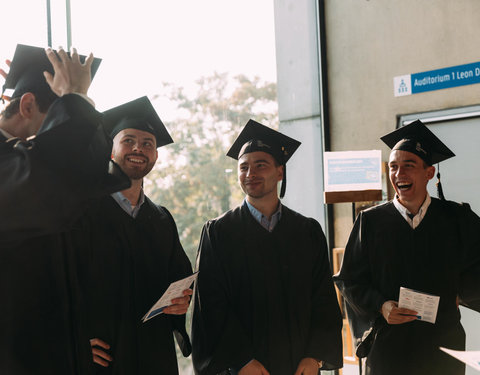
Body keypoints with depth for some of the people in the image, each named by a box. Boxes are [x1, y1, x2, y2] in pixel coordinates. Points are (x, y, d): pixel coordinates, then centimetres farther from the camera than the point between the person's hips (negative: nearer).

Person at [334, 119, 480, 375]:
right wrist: (380, 306, -14)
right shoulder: (370, 222, 0)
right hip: (388, 346, 0)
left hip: (444, 349, 1)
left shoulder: (457, 219, 2)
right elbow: (349, 281, 0)